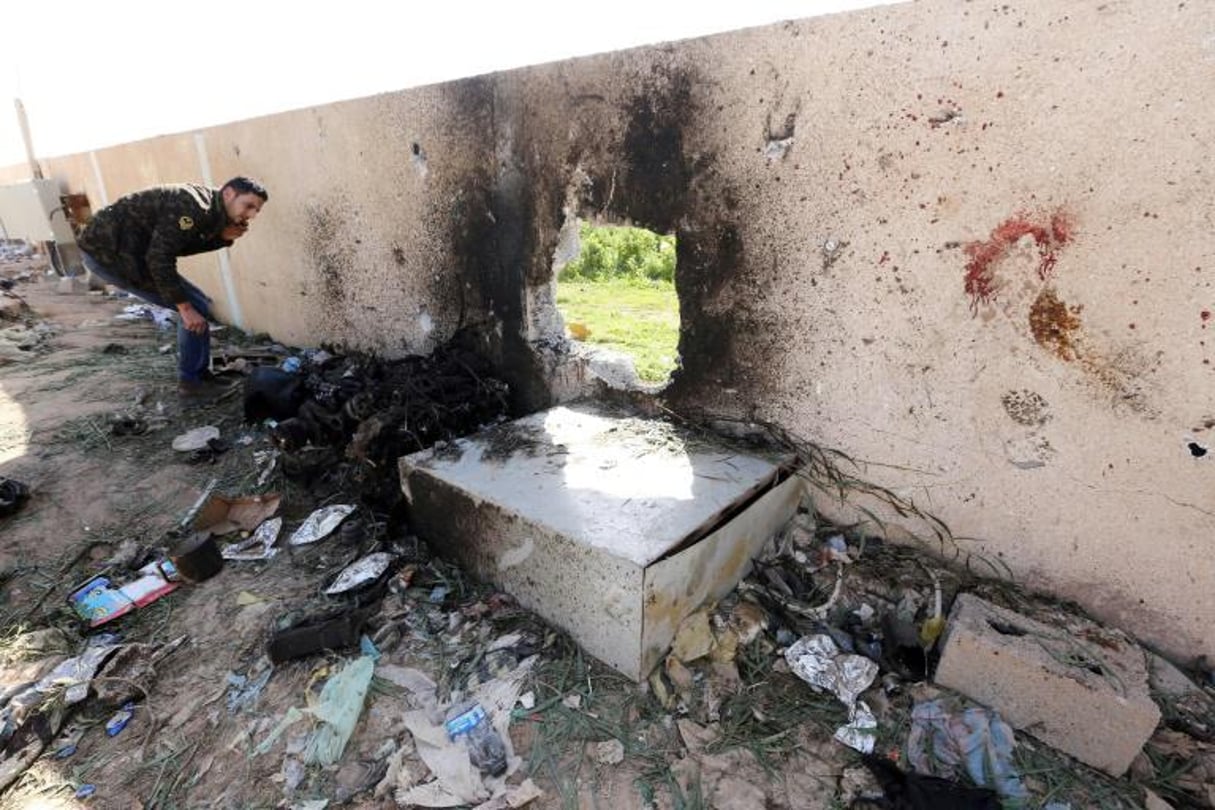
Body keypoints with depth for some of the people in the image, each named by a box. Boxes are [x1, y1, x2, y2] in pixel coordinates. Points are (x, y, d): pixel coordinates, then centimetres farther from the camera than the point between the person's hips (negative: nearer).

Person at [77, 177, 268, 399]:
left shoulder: (208, 206, 6)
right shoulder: (192, 206, -23)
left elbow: (179, 244, 8)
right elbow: (159, 258, -26)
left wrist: (221, 238, -6)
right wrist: (185, 307, -23)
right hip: (109, 251, -9)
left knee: (195, 304, 12)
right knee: (196, 308, -8)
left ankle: (201, 373, 21)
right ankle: (191, 381, 3)